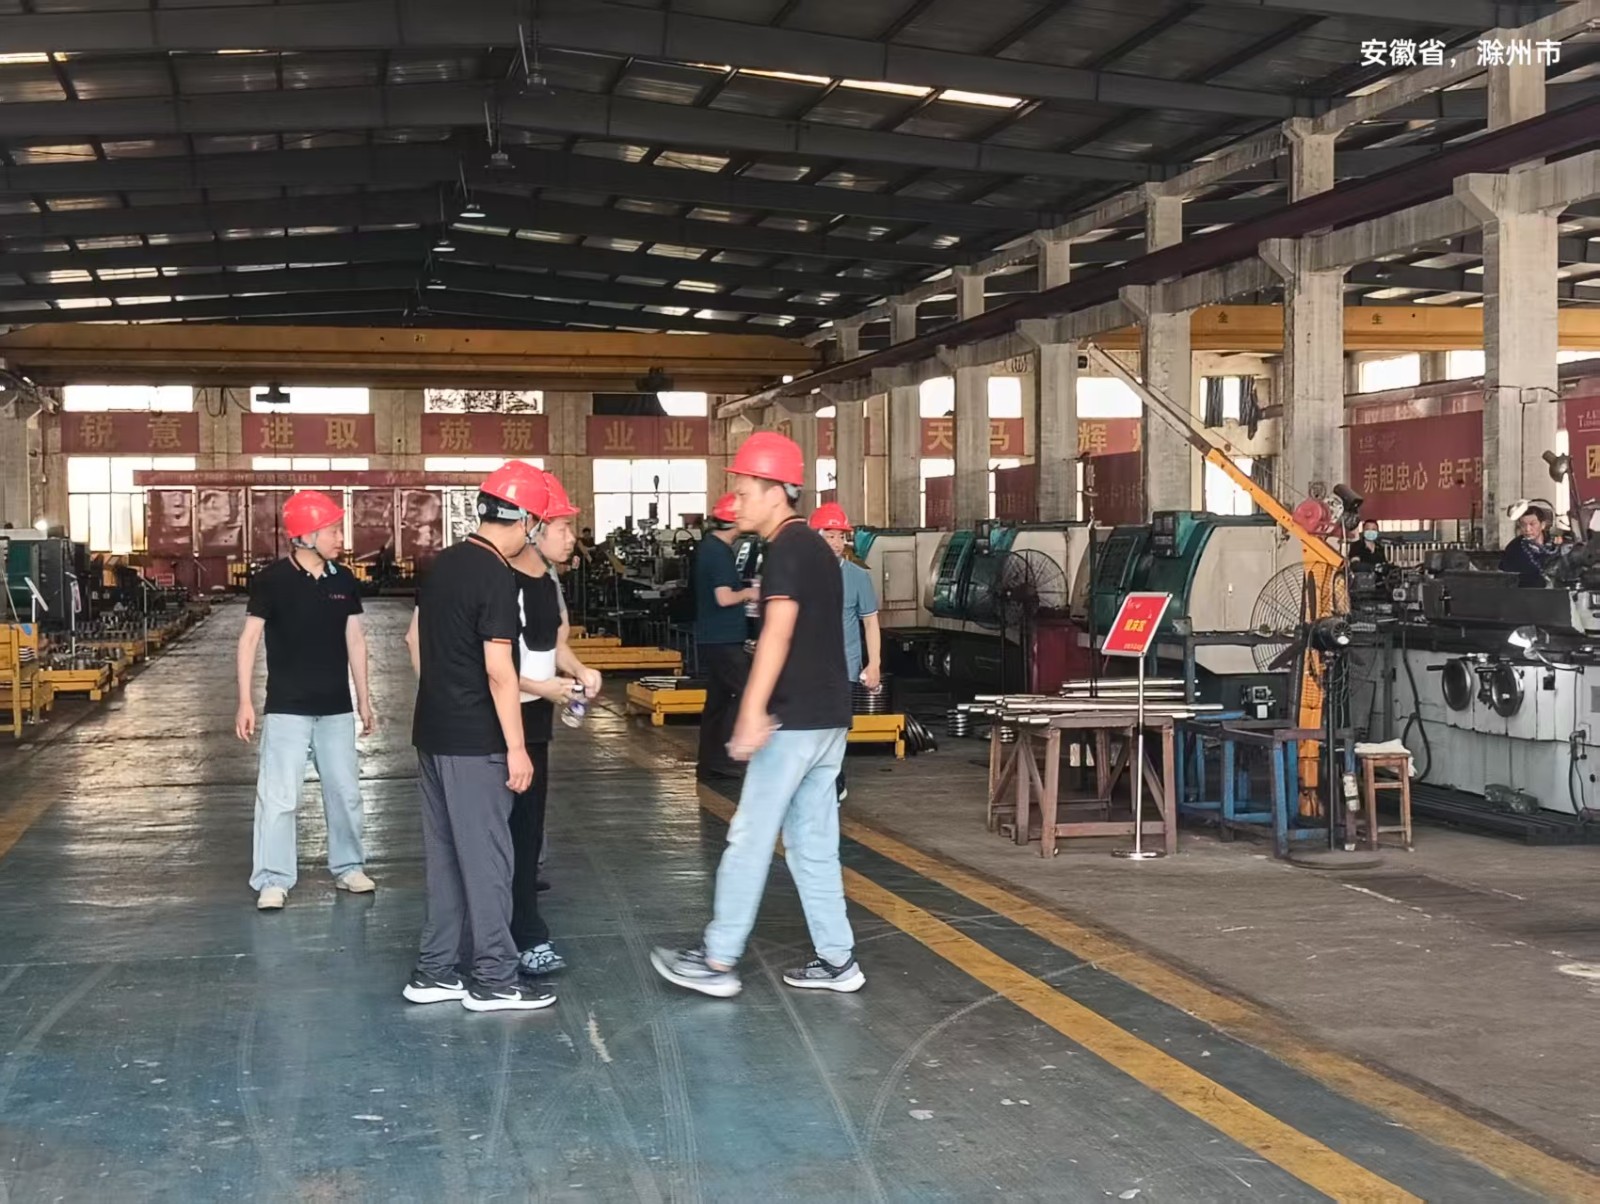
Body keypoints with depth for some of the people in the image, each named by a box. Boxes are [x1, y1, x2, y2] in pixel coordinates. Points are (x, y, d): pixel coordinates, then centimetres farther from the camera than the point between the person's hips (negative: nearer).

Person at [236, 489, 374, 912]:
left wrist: (363, 698, 11)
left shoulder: (343, 580, 3)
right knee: (278, 795, -5)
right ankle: (273, 880, 4)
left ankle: (348, 866, 26)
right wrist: (245, 702, -9)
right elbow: (249, 639, -6)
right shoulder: (271, 580, -9)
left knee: (344, 790, 11)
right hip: (287, 707, -4)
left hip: (336, 707, 4)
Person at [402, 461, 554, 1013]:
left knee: (443, 854, 13)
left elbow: (414, 639, 19)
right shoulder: (496, 576, -17)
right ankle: (493, 979, 5)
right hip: (474, 742, -8)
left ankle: (435, 971, 19)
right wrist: (516, 747, -16)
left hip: (433, 733, 8)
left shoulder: (446, 561, 9)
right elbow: (499, 671, -20)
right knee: (486, 858, -1)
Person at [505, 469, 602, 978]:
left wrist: (579, 670, 0)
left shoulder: (550, 581, 9)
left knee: (527, 823, 15)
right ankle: (528, 939, -3)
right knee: (518, 827, -6)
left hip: (537, 719, 9)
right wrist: (542, 687, -22)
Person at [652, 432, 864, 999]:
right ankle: (836, 959, 15)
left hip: (797, 719, -9)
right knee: (813, 843, 13)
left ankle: (717, 962, 4)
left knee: (750, 838, -2)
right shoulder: (813, 545, 16)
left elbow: (778, 633, -26)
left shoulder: (786, 549, -14)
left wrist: (753, 712, -32)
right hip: (828, 716, 9)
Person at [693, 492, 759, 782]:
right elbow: (724, 598, -22)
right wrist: (748, 593, -6)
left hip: (711, 638, 10)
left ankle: (709, 764, 15)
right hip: (722, 639, -10)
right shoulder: (719, 552, -17)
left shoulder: (708, 547, 13)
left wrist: (744, 590, 15)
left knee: (718, 698, 12)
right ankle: (725, 756, -9)